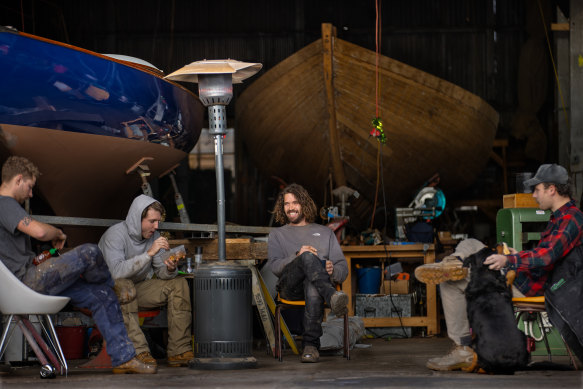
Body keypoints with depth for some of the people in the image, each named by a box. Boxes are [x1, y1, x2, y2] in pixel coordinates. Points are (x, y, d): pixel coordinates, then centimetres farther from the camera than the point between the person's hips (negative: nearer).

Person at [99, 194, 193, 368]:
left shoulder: (153, 236, 0)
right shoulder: (115, 234, -21)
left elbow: (161, 272, 1)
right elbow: (116, 271, -35)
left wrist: (170, 269, -24)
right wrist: (148, 254, -39)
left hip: (138, 288, 7)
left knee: (179, 284, -10)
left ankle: (179, 351, -17)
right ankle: (139, 352, -43)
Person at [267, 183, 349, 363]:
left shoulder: (325, 232, 31)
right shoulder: (277, 234, 29)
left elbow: (343, 267, 20)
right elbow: (274, 266, 8)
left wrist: (333, 270, -7)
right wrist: (297, 256, -12)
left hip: (317, 282, 1)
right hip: (289, 285, -1)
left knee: (313, 288, -42)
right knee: (308, 257, -36)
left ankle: (311, 345, -50)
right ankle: (332, 296, -59)